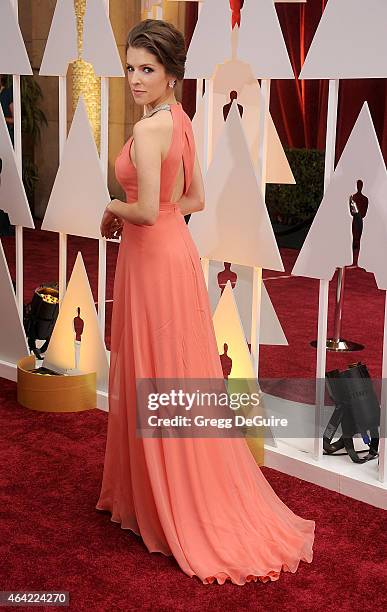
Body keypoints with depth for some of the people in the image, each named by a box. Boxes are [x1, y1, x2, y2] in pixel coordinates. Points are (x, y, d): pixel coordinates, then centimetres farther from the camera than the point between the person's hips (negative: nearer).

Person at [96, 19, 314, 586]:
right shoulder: (181, 121, 8)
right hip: (176, 250, 9)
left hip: (154, 259, -9)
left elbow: (147, 211, -25)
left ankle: (173, 511, 15)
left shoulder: (148, 130, -19)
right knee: (178, 376, 15)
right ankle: (158, 490, 30)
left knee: (158, 379, 2)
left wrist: (114, 209, -5)